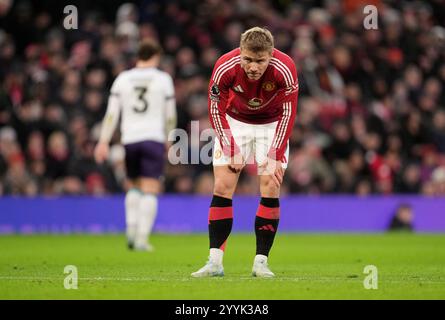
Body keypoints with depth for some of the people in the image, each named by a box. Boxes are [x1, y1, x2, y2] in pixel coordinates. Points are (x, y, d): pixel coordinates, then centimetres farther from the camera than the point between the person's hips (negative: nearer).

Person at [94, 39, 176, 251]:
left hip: (130, 140, 3)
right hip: (154, 138, -3)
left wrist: (103, 141, -1)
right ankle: (142, 238, -11)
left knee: (133, 186, 21)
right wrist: (168, 139, 22)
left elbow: (112, 113, 0)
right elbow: (170, 116, 7)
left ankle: (131, 228, 5)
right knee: (150, 191, -3)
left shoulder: (123, 79, 6)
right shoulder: (163, 79, 2)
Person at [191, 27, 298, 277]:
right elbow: (216, 110, -15)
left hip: (272, 125, 0)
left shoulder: (285, 69, -30)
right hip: (234, 122, 0)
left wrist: (275, 156, -21)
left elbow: (288, 113, -18)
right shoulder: (225, 67, -29)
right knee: (222, 188, -9)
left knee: (271, 189, -11)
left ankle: (261, 262, -6)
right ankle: (215, 263, -9)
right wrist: (232, 150, -17)